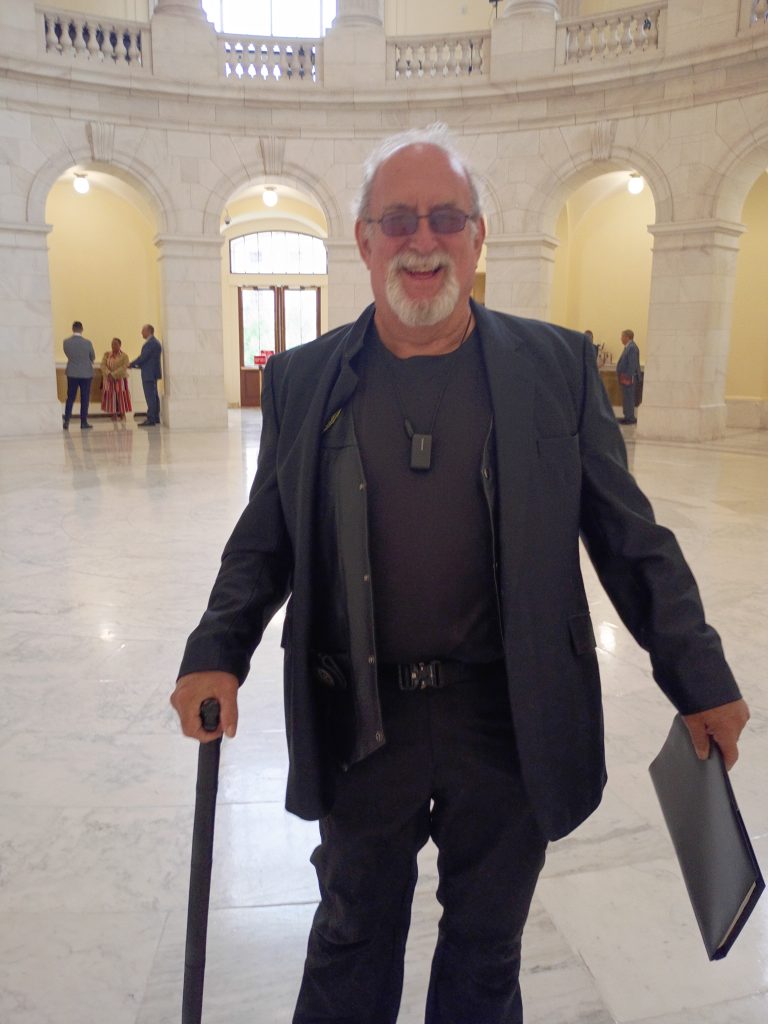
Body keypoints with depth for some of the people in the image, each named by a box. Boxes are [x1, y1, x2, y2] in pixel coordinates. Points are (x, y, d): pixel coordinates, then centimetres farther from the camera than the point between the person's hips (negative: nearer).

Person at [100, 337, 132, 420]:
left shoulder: (124, 356, -2)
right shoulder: (107, 354, 9)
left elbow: (124, 367, -14)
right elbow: (103, 365, -2)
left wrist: (113, 375, -22)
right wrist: (109, 374, -20)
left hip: (120, 380, -3)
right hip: (109, 380, 3)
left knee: (121, 399, -3)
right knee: (110, 399, 0)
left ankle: (122, 416, 4)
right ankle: (113, 416, 5)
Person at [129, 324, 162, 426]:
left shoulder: (150, 343, -16)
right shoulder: (155, 342, 16)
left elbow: (143, 357, -19)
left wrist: (131, 365, -7)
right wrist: (135, 364, 13)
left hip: (149, 373, -11)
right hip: (153, 372, 11)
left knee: (150, 396, -11)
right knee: (154, 395, 14)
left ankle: (151, 419, -13)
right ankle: (156, 418, 20)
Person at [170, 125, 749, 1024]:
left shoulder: (557, 366, -3)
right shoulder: (302, 379, 0)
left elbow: (629, 537, 0)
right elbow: (264, 541, 4)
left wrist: (700, 679, -1)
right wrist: (217, 651, -9)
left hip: (512, 723, 0)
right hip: (360, 722, 1)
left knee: (486, 948, 22)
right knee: (353, 936, 23)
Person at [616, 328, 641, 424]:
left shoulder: (632, 347, -17)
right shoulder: (629, 347, 14)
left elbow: (632, 364, -22)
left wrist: (629, 377, -24)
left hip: (628, 377, -10)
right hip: (626, 377, 10)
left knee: (628, 397, -6)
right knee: (626, 397, 15)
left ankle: (630, 417, -3)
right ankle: (628, 416, 21)